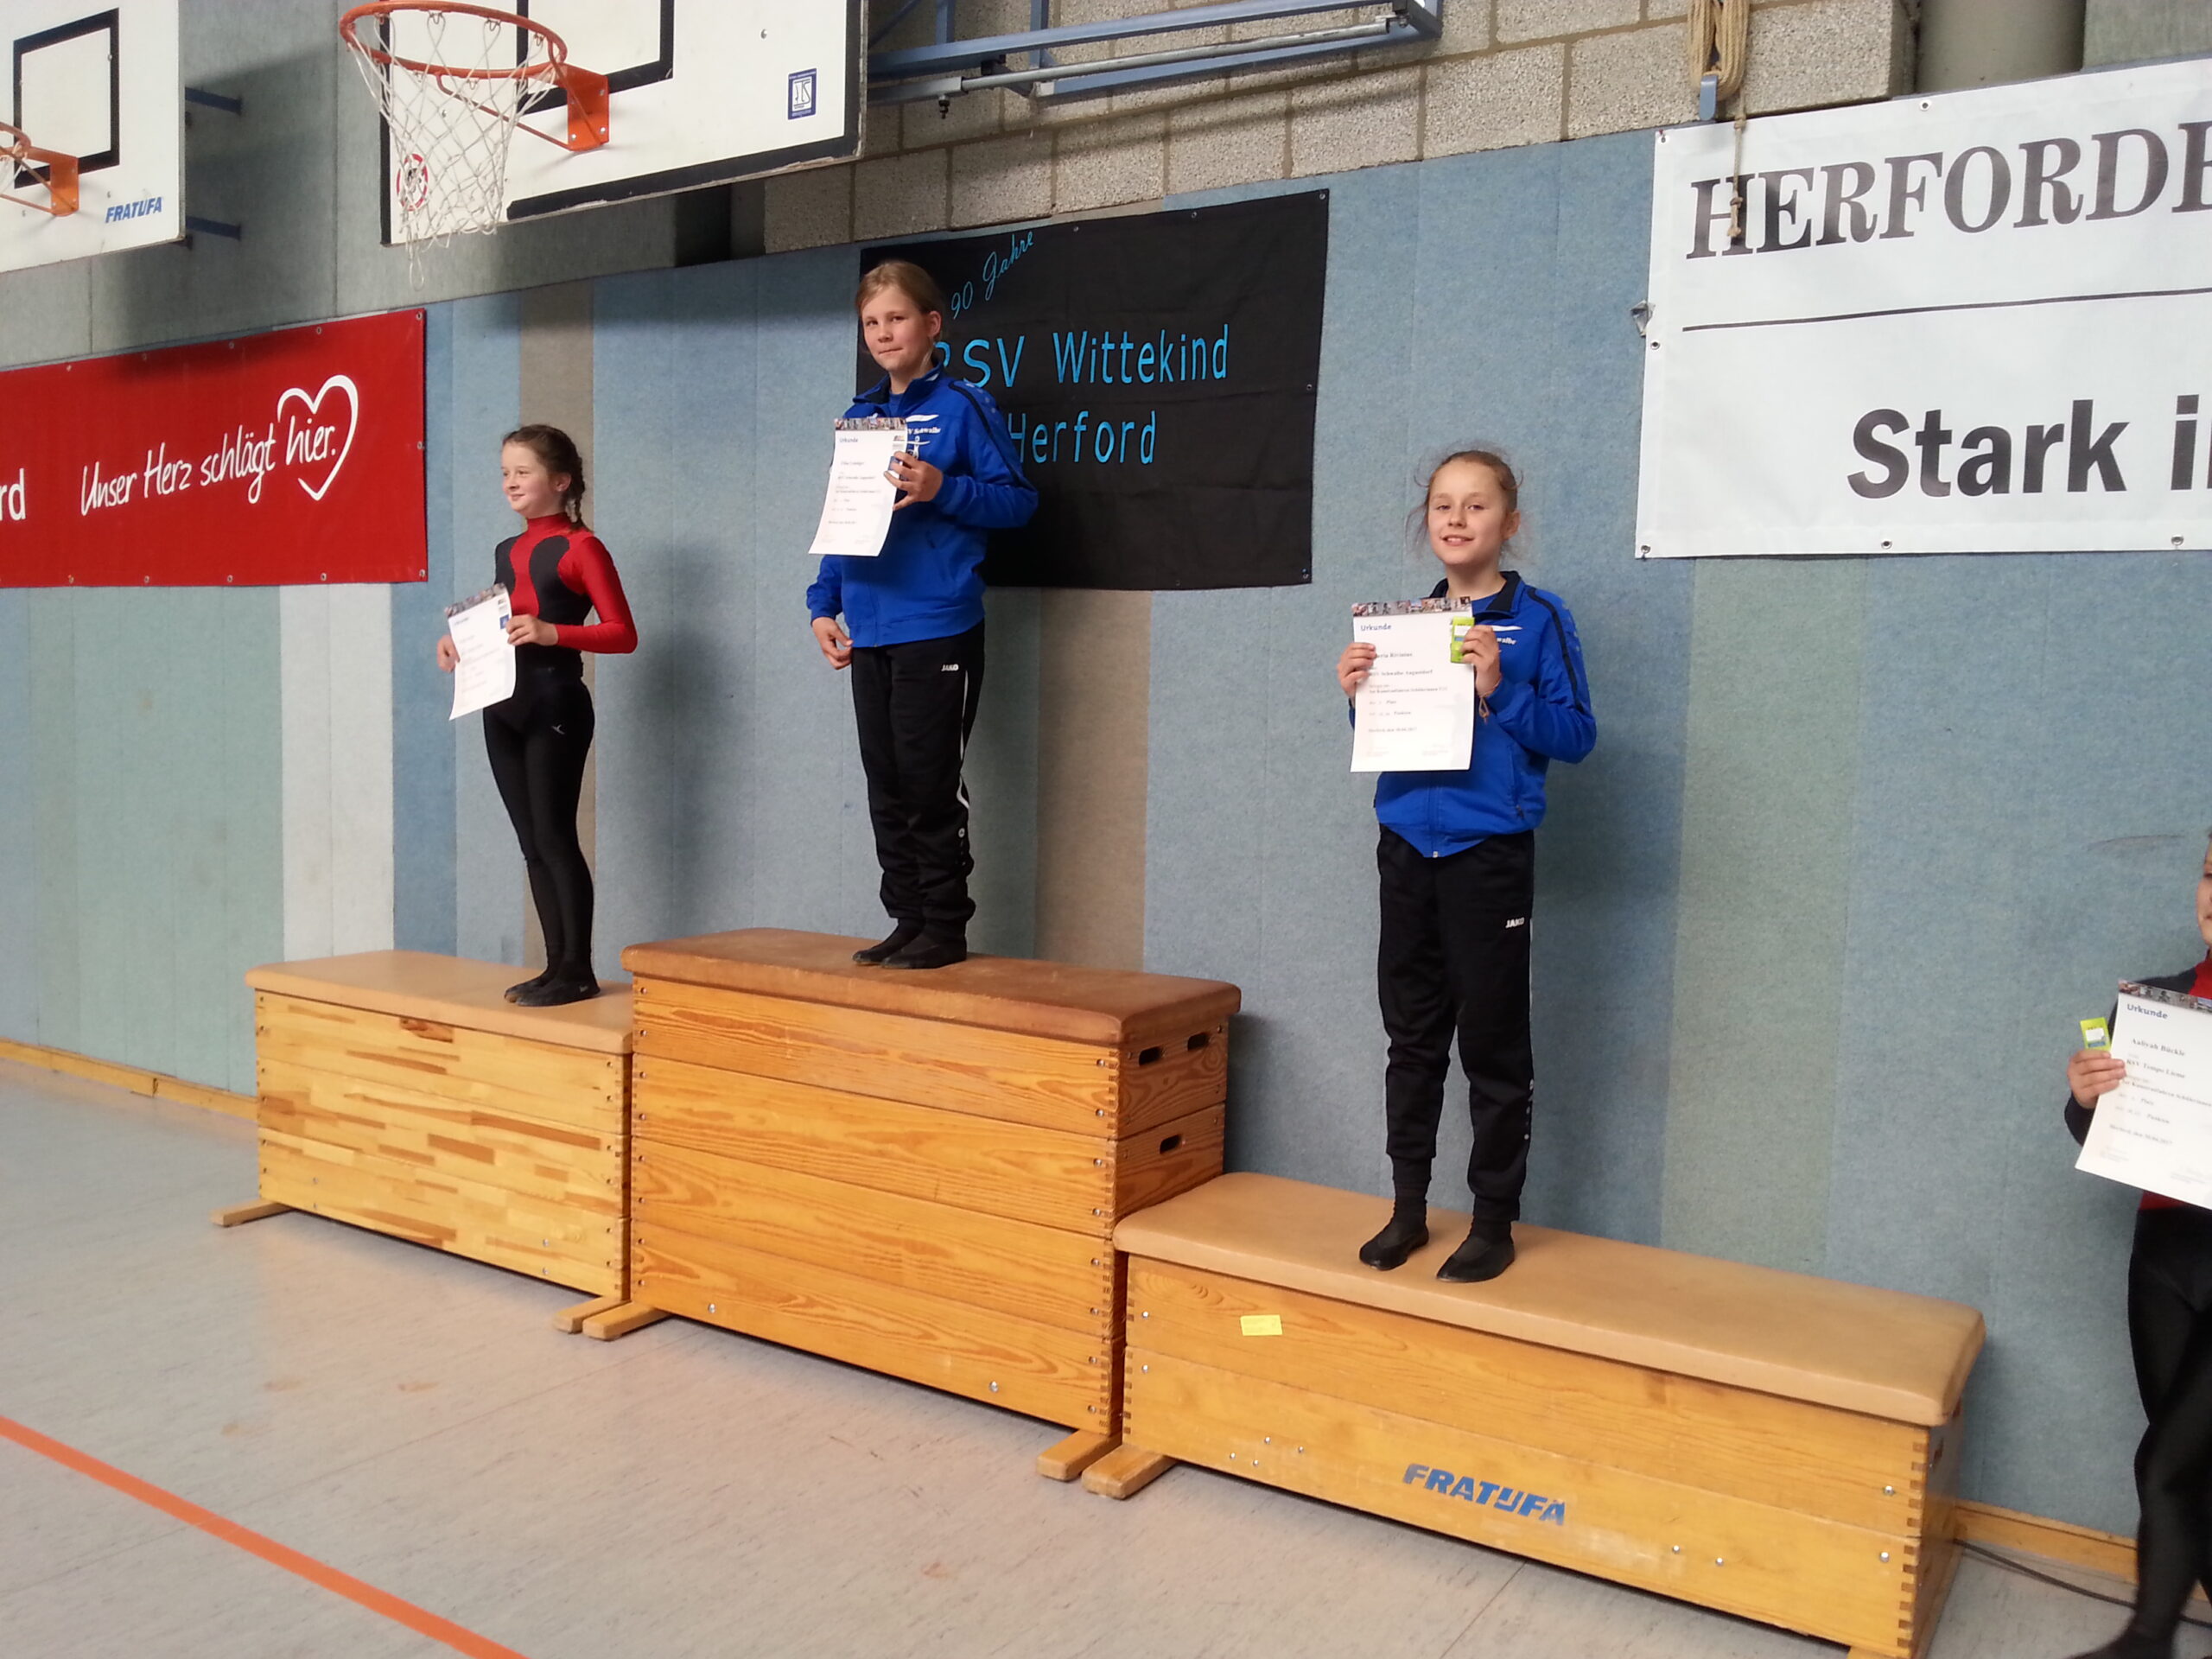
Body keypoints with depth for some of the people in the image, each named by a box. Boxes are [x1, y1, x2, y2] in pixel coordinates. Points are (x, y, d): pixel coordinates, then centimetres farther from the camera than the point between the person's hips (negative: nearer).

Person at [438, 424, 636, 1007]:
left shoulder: (580, 547, -6)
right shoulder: (508, 551, 17)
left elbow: (623, 633, -13)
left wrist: (551, 632, -23)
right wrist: (460, 642, 9)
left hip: (555, 704, -8)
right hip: (503, 707, 8)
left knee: (555, 837, -7)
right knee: (532, 844, 8)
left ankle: (578, 970, 0)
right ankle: (557, 965, 14)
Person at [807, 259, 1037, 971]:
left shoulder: (962, 406, -3)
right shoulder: (859, 416, 14)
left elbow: (1017, 499, -6)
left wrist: (942, 489, -21)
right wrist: (824, 604, 9)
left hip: (938, 630, -6)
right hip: (868, 632, 6)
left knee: (931, 786, -2)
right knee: (887, 789, 11)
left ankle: (945, 929, 10)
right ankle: (908, 921, 21)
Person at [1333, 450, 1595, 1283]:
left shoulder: (1536, 618, -4)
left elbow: (1576, 734, -9)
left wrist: (1499, 689, -21)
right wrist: (1360, 695, -4)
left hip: (1489, 852, -5)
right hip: (1407, 846, 5)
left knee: (1492, 1042, 3)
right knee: (1412, 1034, 12)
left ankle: (1495, 1221, 17)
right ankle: (1407, 1208, 24)